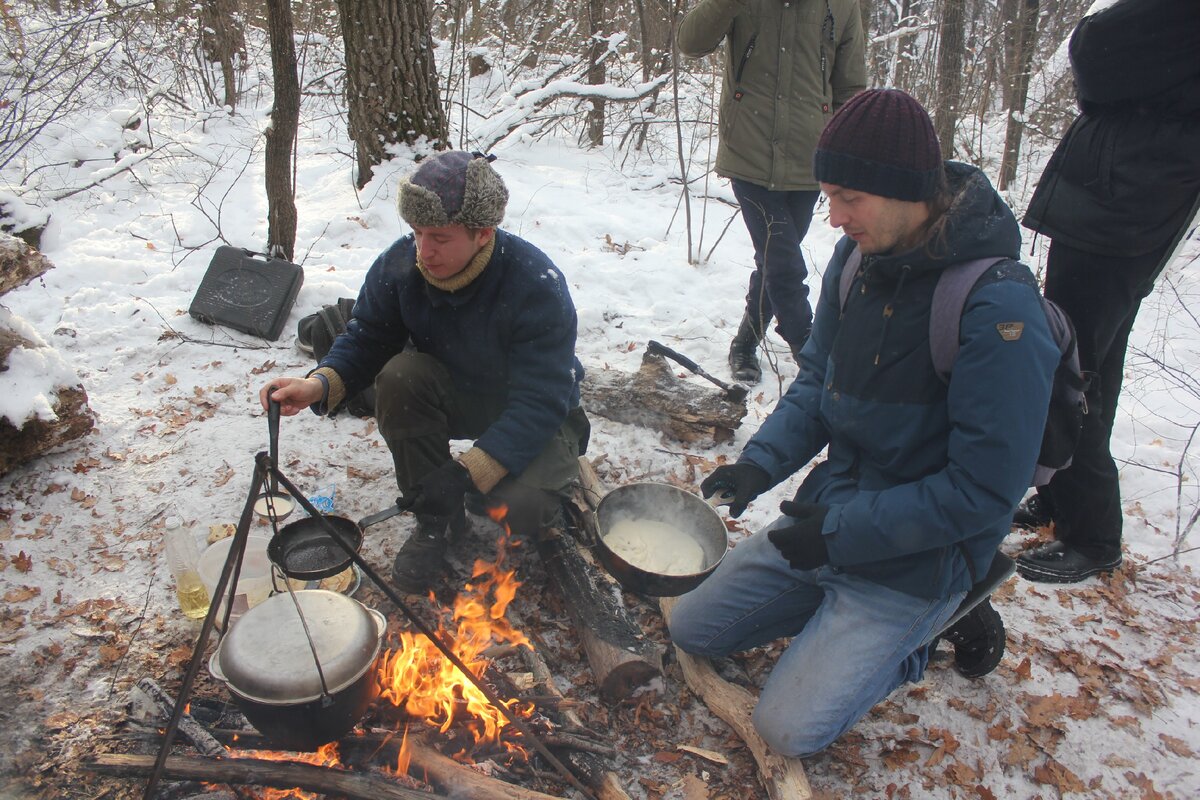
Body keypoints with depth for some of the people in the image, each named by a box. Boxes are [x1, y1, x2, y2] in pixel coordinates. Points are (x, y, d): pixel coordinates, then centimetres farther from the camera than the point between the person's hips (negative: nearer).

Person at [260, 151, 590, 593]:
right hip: (456, 397, 5)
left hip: (532, 419, -4)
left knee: (519, 508, -32)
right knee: (400, 377, -29)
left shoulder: (538, 285, -32)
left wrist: (469, 473, -40)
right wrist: (319, 384, -28)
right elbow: (364, 340, -5)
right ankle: (438, 520, -8)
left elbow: (541, 402, -32)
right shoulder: (400, 265, -18)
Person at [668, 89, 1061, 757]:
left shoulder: (1000, 312, -26)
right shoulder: (860, 257, -3)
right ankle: (843, 610, 18)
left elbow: (986, 493, -23)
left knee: (789, 731, -9)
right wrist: (762, 461, -8)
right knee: (692, 628, 11)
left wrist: (844, 531, -21)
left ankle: (920, 633, 11)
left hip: (917, 554, -7)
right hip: (834, 516, 7)